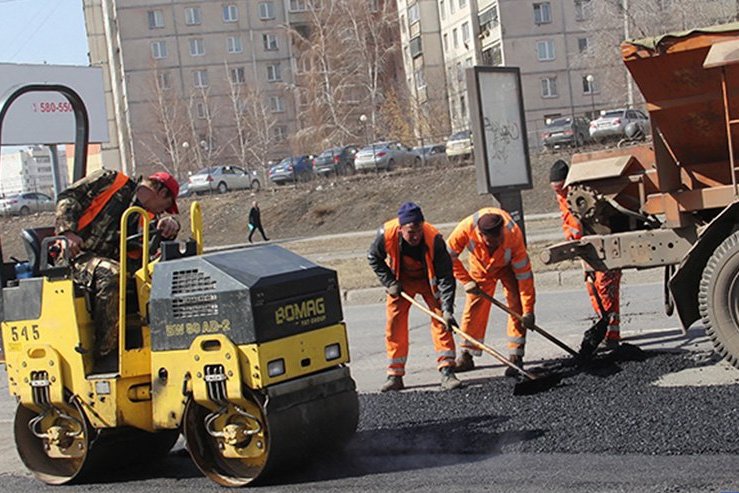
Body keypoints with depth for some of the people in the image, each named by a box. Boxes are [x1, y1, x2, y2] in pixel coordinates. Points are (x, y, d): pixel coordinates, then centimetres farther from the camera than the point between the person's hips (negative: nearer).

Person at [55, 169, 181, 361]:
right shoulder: (110, 181, 5)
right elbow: (67, 198, 1)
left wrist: (170, 225, -21)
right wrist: (68, 232, -14)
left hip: (105, 263, 6)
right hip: (72, 254, -6)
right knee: (111, 274, -34)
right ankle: (102, 354, -28)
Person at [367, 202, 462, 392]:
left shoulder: (434, 239, -36)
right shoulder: (386, 234, -31)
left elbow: (445, 277, -33)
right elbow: (374, 258, -8)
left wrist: (447, 309, -40)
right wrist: (389, 283, -14)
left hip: (429, 279, -1)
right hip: (401, 280, 2)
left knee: (440, 319, -13)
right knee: (395, 324, -2)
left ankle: (447, 371, -11)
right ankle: (395, 376, 6)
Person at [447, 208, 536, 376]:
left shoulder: (514, 235, -41)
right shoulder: (466, 228, -38)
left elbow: (524, 274, -34)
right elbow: (449, 255, -19)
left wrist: (528, 310, -31)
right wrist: (466, 280, -22)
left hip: (508, 266, -2)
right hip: (480, 266, 2)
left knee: (516, 305, -15)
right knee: (474, 306, 0)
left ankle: (516, 356, -11)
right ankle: (467, 356, 9)